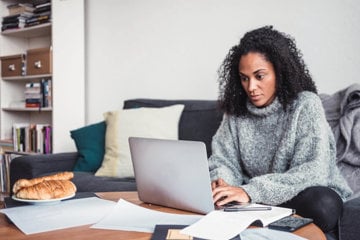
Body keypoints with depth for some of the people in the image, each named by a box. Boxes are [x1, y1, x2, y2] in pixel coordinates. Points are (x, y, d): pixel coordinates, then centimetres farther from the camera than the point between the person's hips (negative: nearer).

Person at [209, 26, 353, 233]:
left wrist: (251, 191, -35)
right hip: (257, 200, 3)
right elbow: (223, 160, 0)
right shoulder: (236, 110, -2)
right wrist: (220, 181, -25)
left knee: (323, 204, -35)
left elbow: (314, 171, -24)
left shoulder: (306, 105, -15)